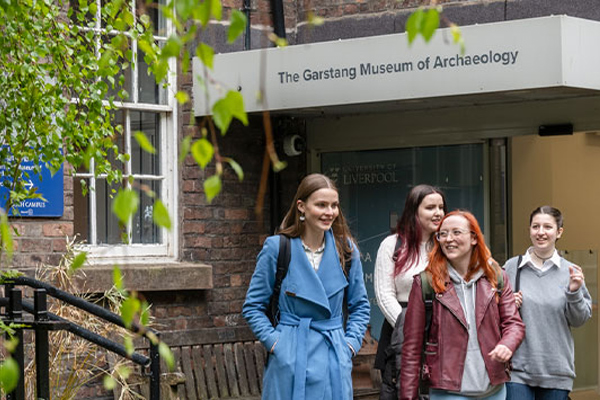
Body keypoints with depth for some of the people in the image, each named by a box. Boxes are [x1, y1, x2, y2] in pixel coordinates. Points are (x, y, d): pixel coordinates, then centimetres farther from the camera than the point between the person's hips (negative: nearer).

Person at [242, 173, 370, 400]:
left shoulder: (346, 249, 6)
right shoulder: (277, 248, -3)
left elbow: (360, 306, 15)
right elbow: (253, 307, 3)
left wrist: (351, 343, 3)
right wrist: (273, 341, -7)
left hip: (334, 361, 3)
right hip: (289, 362, -2)